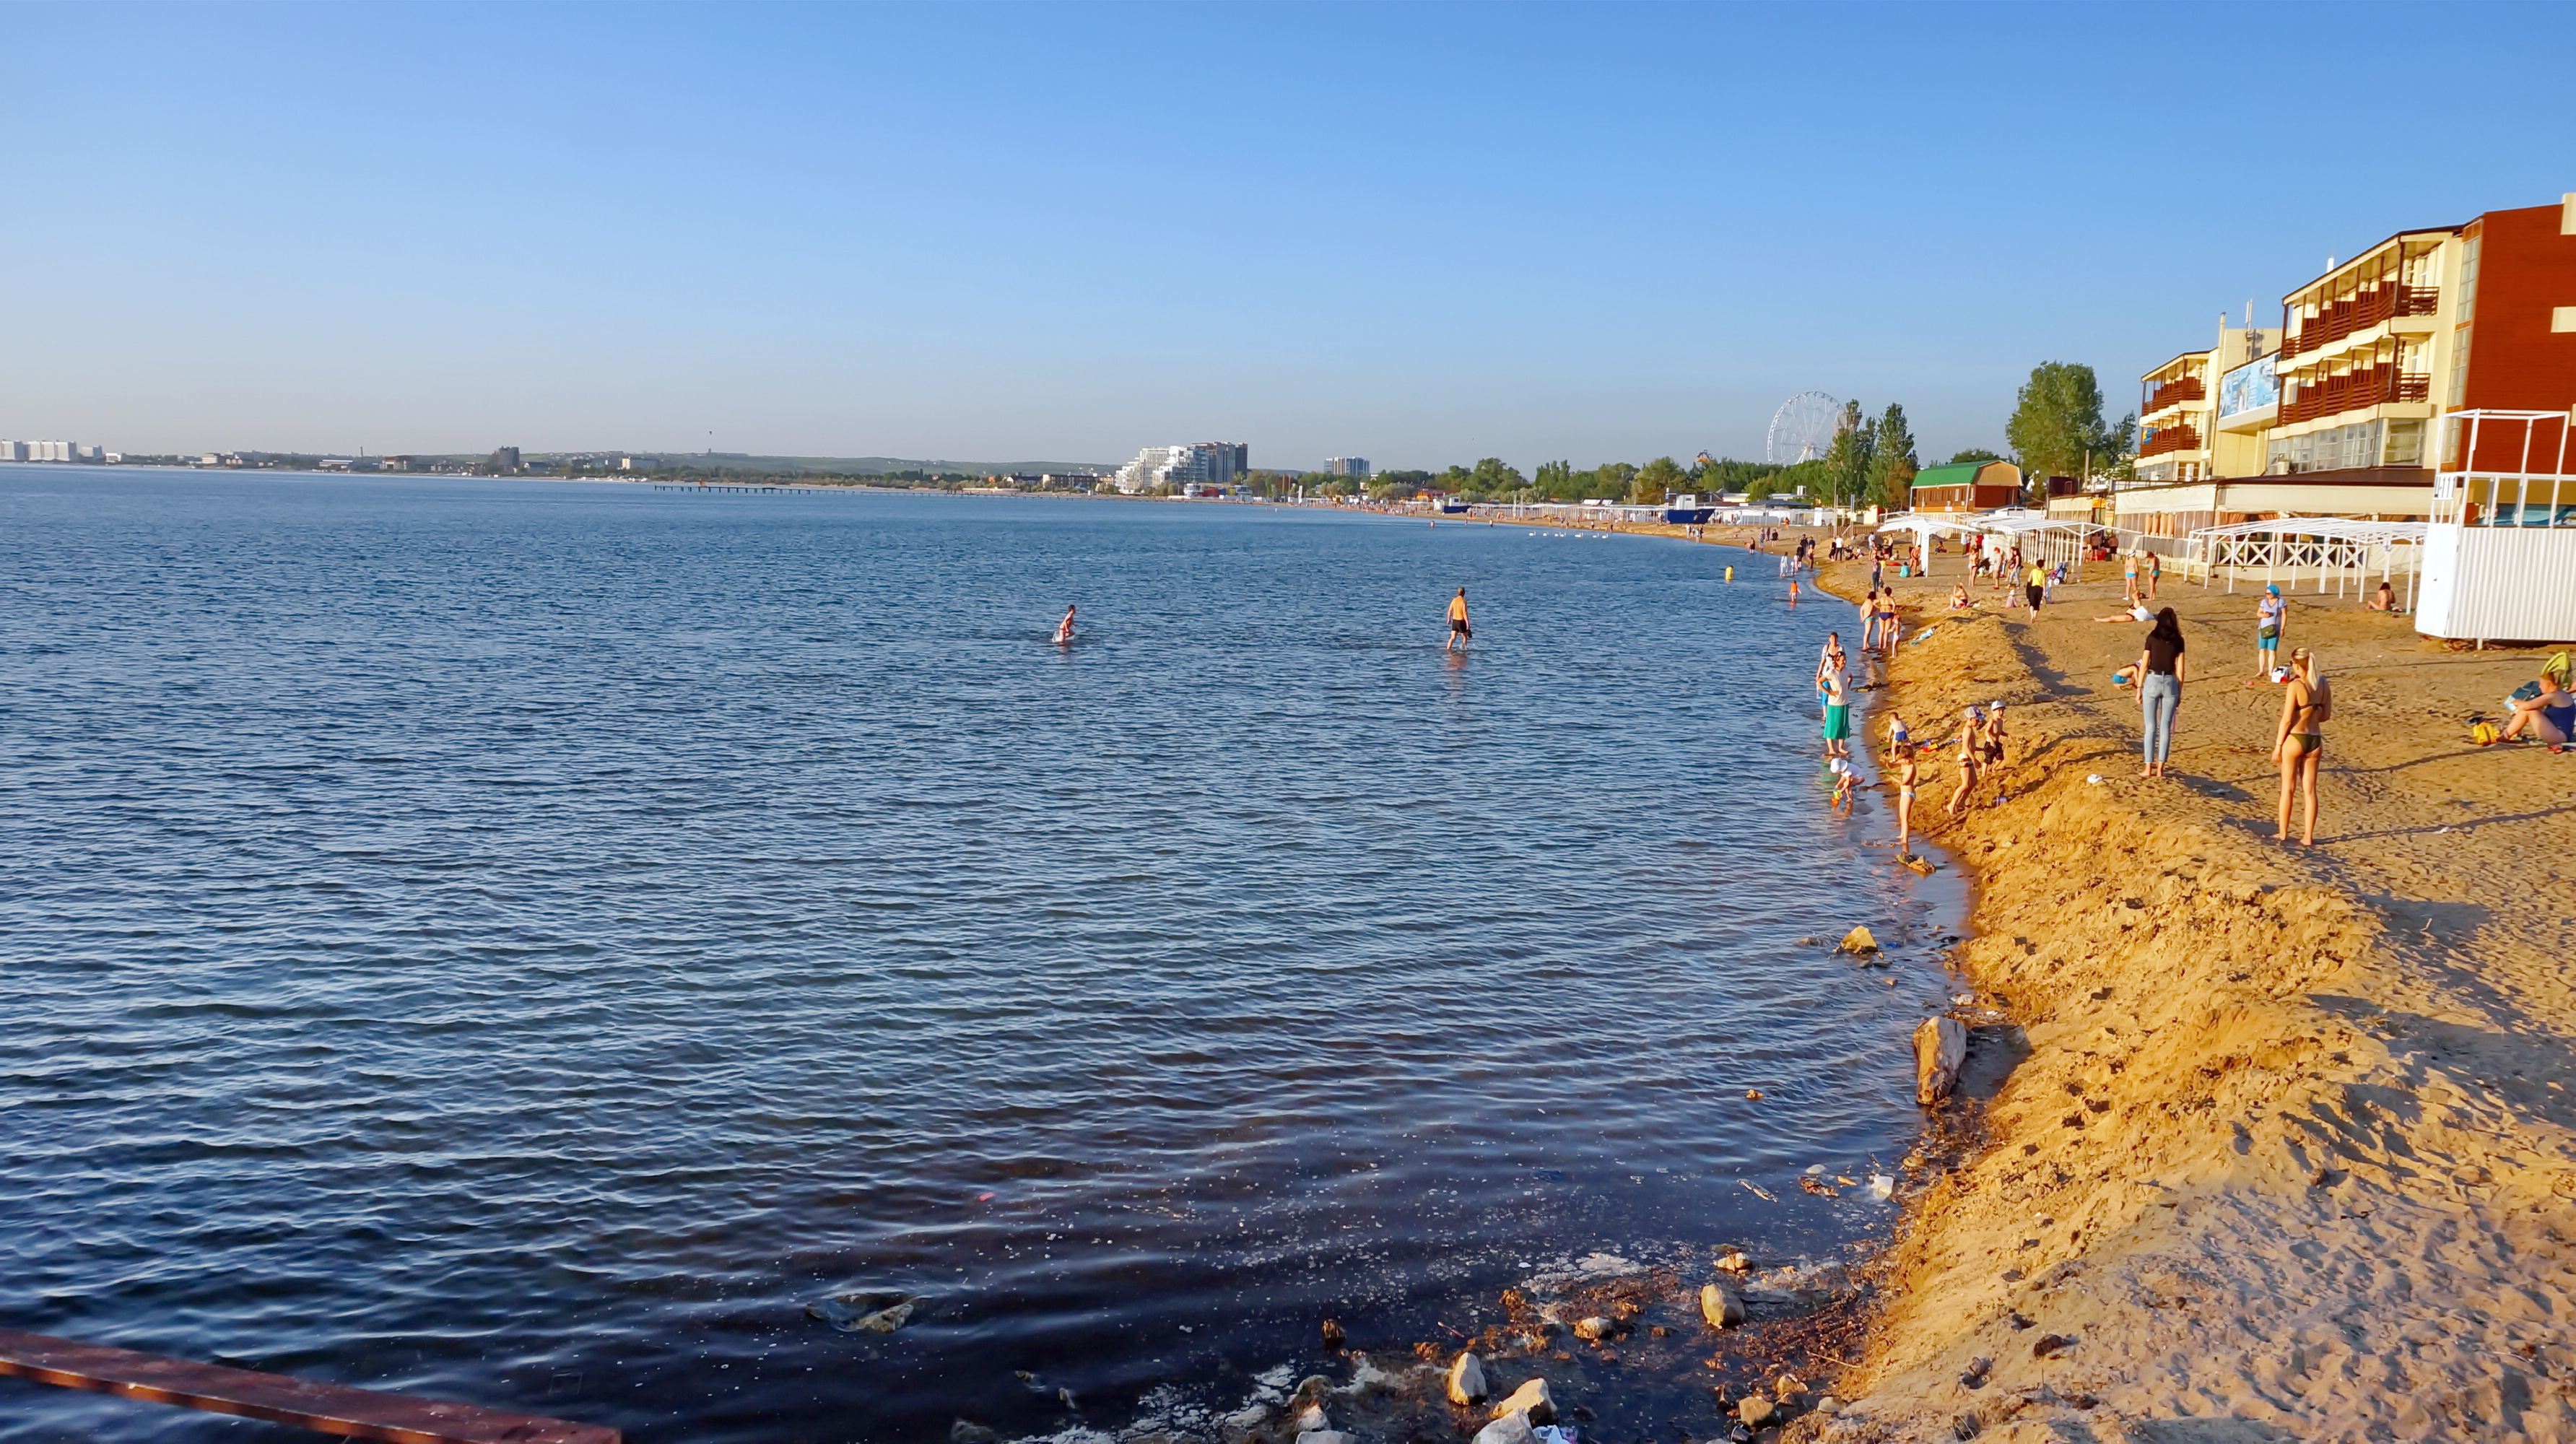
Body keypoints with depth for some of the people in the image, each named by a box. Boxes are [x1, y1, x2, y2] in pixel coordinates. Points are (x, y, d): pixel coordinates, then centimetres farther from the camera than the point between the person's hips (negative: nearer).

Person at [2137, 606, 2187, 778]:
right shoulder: (2178, 641, 1)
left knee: (2151, 727, 4)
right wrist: (2179, 693, 9)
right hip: (2170, 683, 1)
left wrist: (2139, 688, 4)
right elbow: (2180, 670, 2)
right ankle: (2160, 769, 8)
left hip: (2152, 681, -1)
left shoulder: (2152, 638, -2)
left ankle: (2149, 768, 4)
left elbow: (2144, 666, -2)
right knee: (2166, 727, 6)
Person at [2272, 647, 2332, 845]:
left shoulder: (2296, 686, -15)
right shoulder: (2323, 684, 1)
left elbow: (2287, 719, -14)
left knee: (2288, 789, 8)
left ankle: (2283, 834, 17)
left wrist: (2278, 745, -7)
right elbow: (2326, 715, 9)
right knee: (2310, 790, 10)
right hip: (2315, 740, 5)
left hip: (2295, 739, -5)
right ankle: (2308, 836, 13)